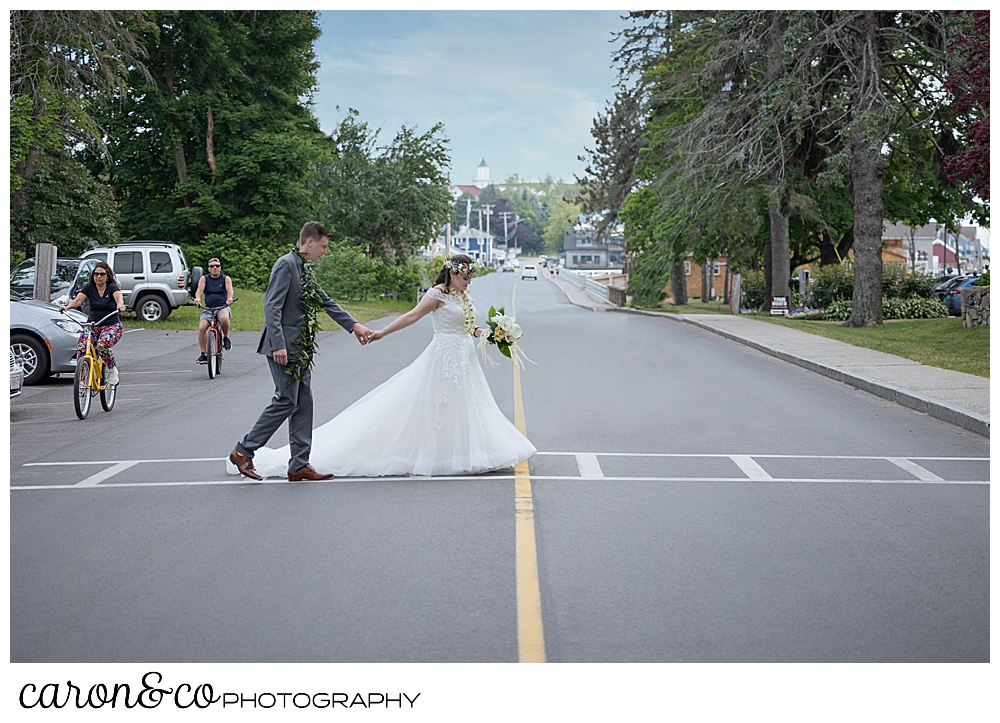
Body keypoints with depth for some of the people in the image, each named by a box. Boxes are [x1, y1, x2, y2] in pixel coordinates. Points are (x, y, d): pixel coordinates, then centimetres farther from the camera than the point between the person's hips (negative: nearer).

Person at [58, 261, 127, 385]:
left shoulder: (112, 287, -4)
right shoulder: (89, 287, 4)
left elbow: (118, 297, -25)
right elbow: (78, 300, -11)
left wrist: (120, 304, -50)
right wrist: (67, 306, -33)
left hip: (112, 325, -3)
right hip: (92, 325, 3)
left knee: (102, 345, -32)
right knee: (81, 348, -22)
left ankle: (113, 370, -5)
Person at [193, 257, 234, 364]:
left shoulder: (226, 279, 6)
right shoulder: (204, 279, 8)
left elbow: (229, 289, -14)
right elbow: (199, 289, -11)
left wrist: (230, 298, -37)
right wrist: (197, 298, -34)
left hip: (223, 308, -2)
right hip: (208, 309, 2)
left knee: (224, 318, -37)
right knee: (201, 328, -21)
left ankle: (226, 338, -9)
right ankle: (204, 353, -9)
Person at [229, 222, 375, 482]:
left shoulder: (305, 269, 17)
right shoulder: (286, 264, -12)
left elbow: (326, 302, 24)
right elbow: (272, 306, -19)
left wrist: (354, 326, 22)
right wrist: (278, 345, -24)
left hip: (301, 349, 10)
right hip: (285, 347, -10)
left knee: (303, 404, 7)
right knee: (286, 401, -8)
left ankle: (299, 465, 10)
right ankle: (243, 451, 2)